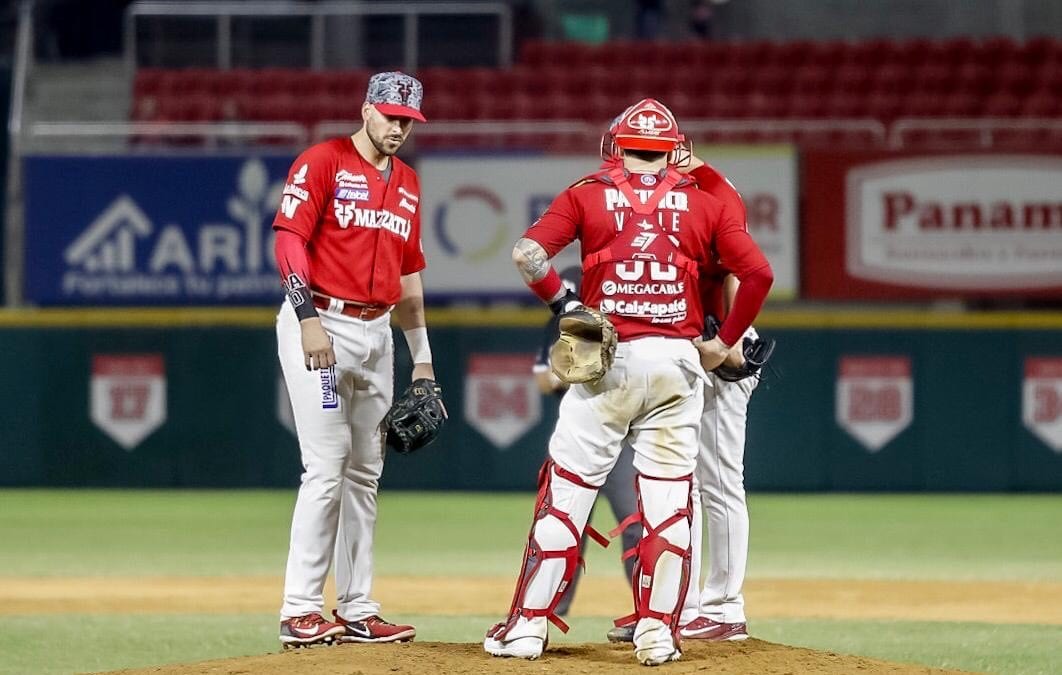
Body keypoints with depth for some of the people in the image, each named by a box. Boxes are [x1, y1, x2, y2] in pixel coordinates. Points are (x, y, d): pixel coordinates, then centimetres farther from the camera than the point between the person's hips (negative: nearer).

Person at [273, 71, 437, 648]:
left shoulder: (406, 183, 17)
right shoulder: (323, 162, -5)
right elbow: (289, 238, -14)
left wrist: (422, 359, 18)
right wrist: (309, 318, -24)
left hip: (376, 333, 7)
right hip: (321, 324, -7)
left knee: (365, 473, 9)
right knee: (326, 466, -13)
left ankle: (356, 610, 14)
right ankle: (299, 611, -11)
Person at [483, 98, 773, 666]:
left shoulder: (588, 194, 6)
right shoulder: (700, 203, 9)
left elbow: (528, 252, -7)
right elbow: (758, 272, 2)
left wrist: (562, 303, 7)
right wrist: (724, 342, 12)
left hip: (606, 359, -1)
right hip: (677, 362, 1)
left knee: (566, 491, 3)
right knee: (667, 499, 5)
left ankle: (528, 625, 1)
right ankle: (657, 631, 1)